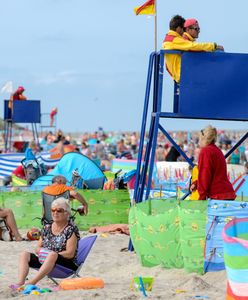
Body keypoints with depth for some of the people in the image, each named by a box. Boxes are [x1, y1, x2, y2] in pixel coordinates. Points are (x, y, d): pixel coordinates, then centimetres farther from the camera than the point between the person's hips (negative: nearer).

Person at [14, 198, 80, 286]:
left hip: (68, 264, -6)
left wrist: (51, 254, -19)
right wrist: (41, 252, -9)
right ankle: (20, 283, -37)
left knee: (52, 255, -38)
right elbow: (37, 248, 15)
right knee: (24, 255, -13)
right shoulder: (47, 228, 15)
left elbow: (70, 254, -12)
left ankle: (31, 282, -51)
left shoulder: (71, 229, -3)